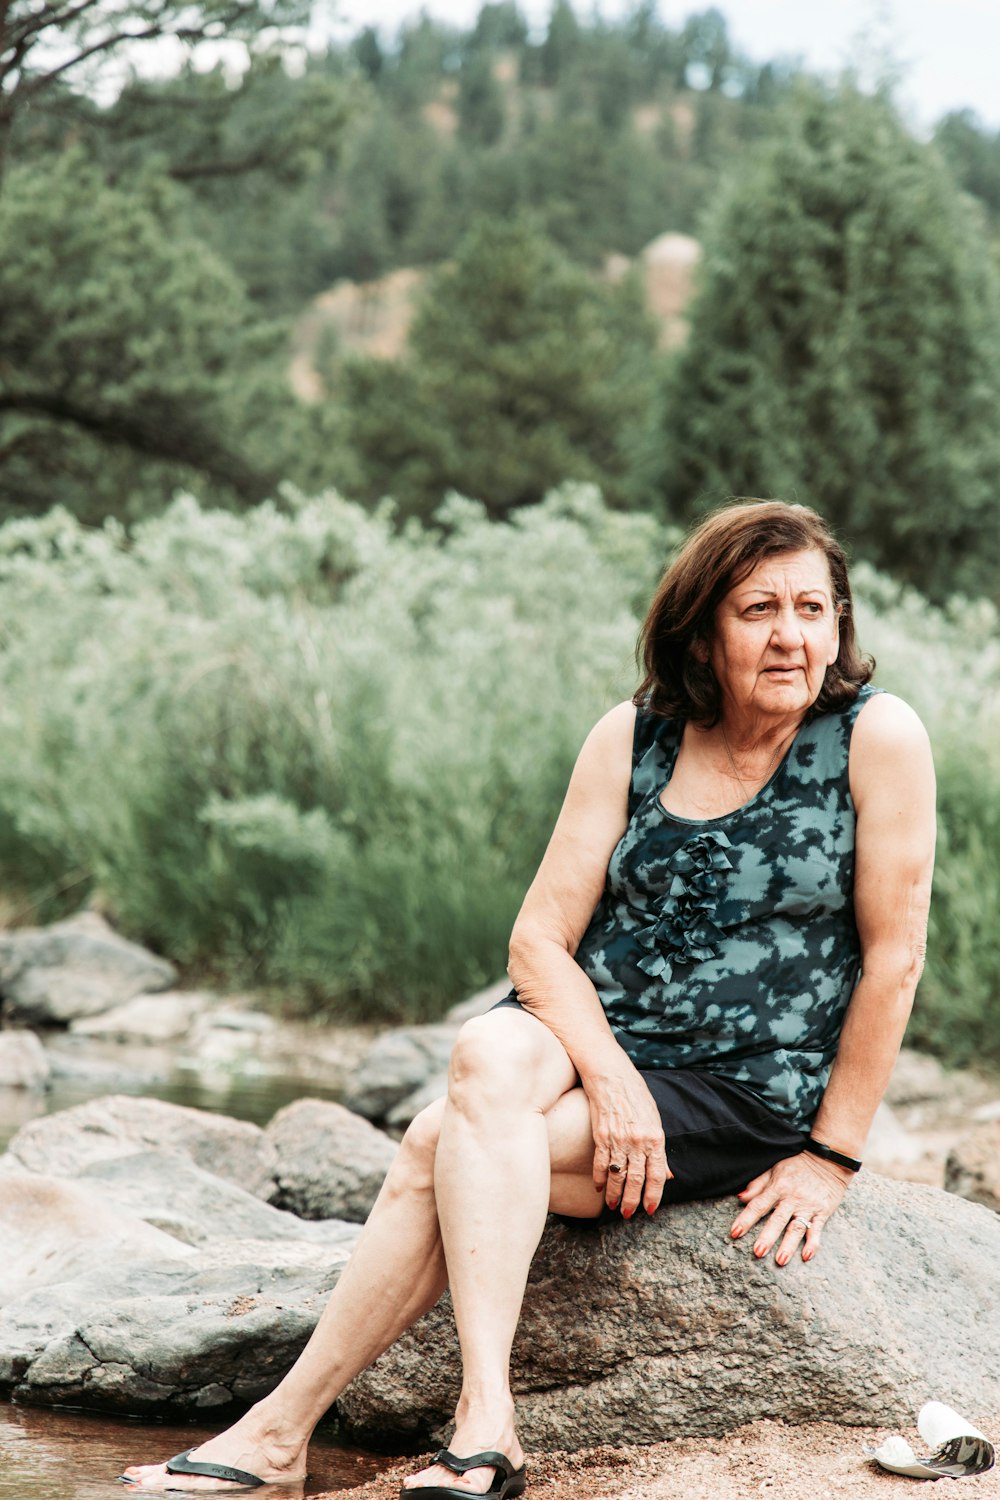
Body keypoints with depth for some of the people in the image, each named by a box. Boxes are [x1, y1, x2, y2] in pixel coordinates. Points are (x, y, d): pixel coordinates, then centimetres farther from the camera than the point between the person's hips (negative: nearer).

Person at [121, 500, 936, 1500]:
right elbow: (540, 937, -1)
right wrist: (611, 1077, -19)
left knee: (441, 1151, -25)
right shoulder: (635, 737, 2)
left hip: (750, 1097, -3)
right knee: (490, 1056, -33)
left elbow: (894, 955, -8)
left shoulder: (877, 736, -9)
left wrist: (832, 1158, -9)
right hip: (593, 1033, 4)